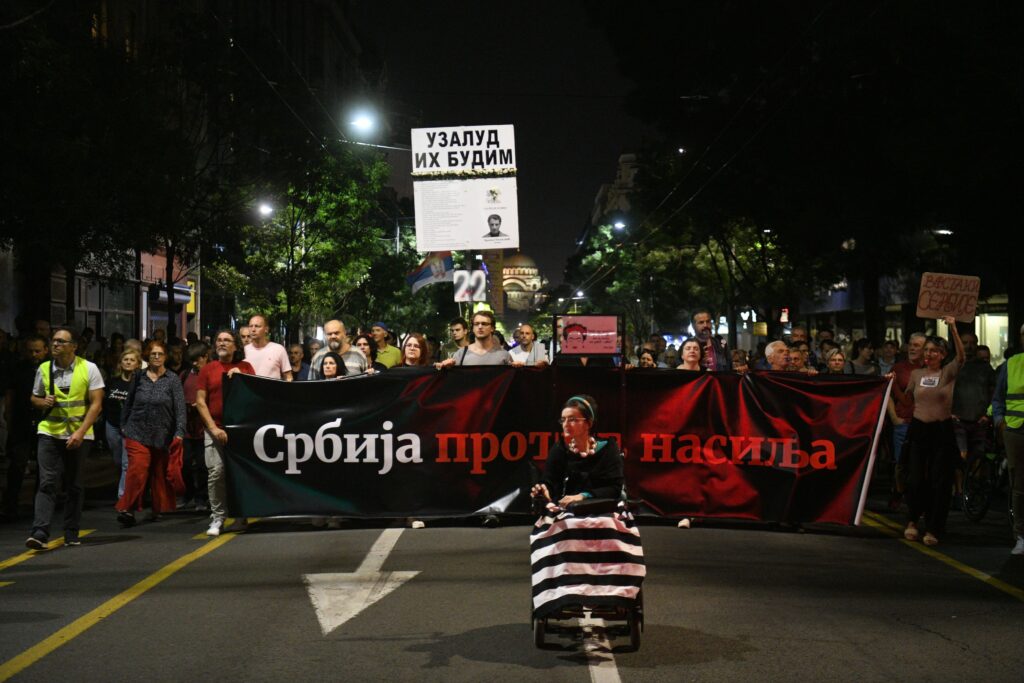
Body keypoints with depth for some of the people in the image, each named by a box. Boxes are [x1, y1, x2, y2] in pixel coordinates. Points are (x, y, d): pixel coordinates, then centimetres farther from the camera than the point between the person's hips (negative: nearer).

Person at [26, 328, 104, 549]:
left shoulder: (88, 368, -4)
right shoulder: (44, 369, 4)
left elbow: (96, 404, -6)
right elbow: (34, 398, 17)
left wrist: (80, 432, -16)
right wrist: (43, 402, -7)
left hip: (79, 436, -1)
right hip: (49, 433, 1)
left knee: (75, 486, 6)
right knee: (47, 483, -10)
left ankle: (71, 534, 15)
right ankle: (40, 533, -17)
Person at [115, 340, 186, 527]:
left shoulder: (172, 380, 0)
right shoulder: (139, 377, 7)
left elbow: (180, 408, -4)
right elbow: (128, 403, 16)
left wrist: (179, 433, -13)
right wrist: (123, 426, 14)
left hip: (162, 435, 0)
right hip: (137, 432, 0)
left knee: (160, 474, 7)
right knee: (136, 471, -12)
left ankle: (158, 508, 21)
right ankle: (128, 509, -9)